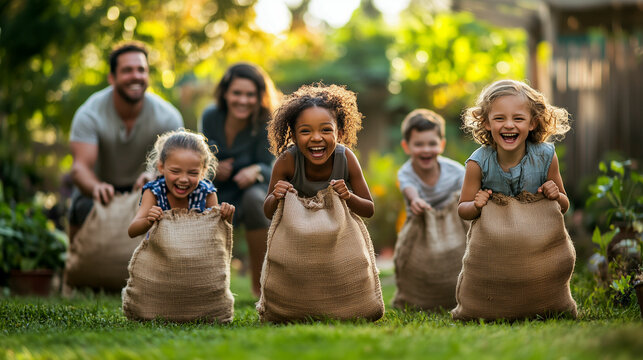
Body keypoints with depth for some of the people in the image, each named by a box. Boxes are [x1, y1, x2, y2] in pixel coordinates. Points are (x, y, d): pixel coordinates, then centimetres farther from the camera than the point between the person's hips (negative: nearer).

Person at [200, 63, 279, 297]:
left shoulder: (265, 123, -19)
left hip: (248, 192, -2)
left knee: (254, 197, -40)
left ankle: (261, 282, -25)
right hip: (218, 196, 2)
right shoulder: (211, 117, -11)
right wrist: (213, 171, -25)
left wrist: (256, 171, -40)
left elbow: (269, 168, -16)